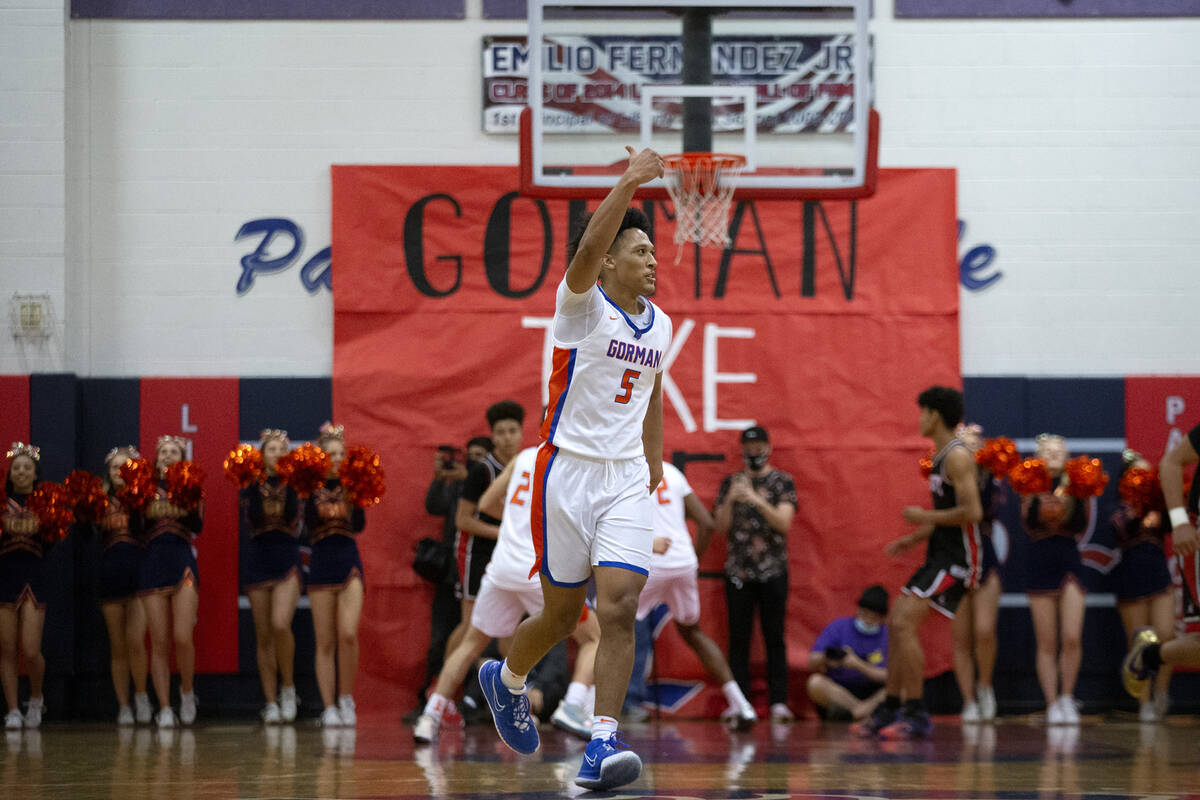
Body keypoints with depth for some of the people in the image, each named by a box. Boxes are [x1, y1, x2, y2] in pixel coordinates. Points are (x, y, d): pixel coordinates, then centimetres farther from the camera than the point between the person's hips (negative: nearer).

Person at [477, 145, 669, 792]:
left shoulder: (659, 324, 10)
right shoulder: (582, 304, -9)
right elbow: (586, 251, -30)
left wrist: (655, 459, 24)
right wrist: (628, 183, -34)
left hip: (626, 480, 4)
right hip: (568, 470, -4)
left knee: (618, 608, -13)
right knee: (562, 615, 8)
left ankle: (601, 746, -18)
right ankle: (506, 679, 40)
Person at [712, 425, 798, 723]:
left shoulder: (782, 482, 5)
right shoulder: (731, 483, 11)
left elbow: (784, 523, -8)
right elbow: (721, 527, 6)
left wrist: (756, 500, -21)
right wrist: (730, 499, -10)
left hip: (773, 572, -2)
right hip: (738, 571, 2)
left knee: (774, 637, -3)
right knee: (738, 638, -1)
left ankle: (779, 702, -5)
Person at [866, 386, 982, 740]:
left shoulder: (958, 456, -16)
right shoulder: (941, 456, 16)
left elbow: (972, 512, -25)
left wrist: (925, 517, -15)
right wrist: (915, 538, 16)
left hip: (956, 560, -11)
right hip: (939, 555, 11)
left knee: (904, 623, -18)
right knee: (895, 624, 13)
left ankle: (916, 715, -16)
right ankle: (889, 710, 20)